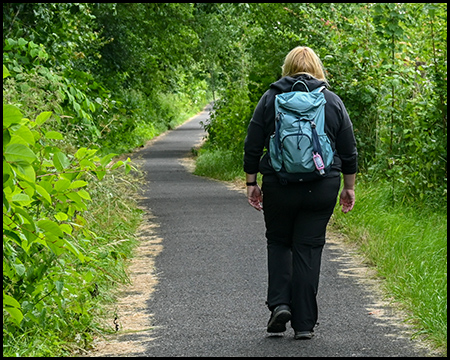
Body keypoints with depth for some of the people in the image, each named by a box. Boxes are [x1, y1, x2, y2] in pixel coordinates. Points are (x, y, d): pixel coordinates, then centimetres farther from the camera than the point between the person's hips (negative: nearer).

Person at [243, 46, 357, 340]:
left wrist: (252, 183, 9)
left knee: (278, 242, 18)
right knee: (308, 249, 5)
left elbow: (252, 147, 2)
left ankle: (279, 303, 0)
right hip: (322, 189, 0)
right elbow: (349, 152, 7)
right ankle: (304, 324, 4)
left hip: (279, 186, 0)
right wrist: (349, 188, 15)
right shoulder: (333, 101, 6)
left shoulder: (270, 99, 3)